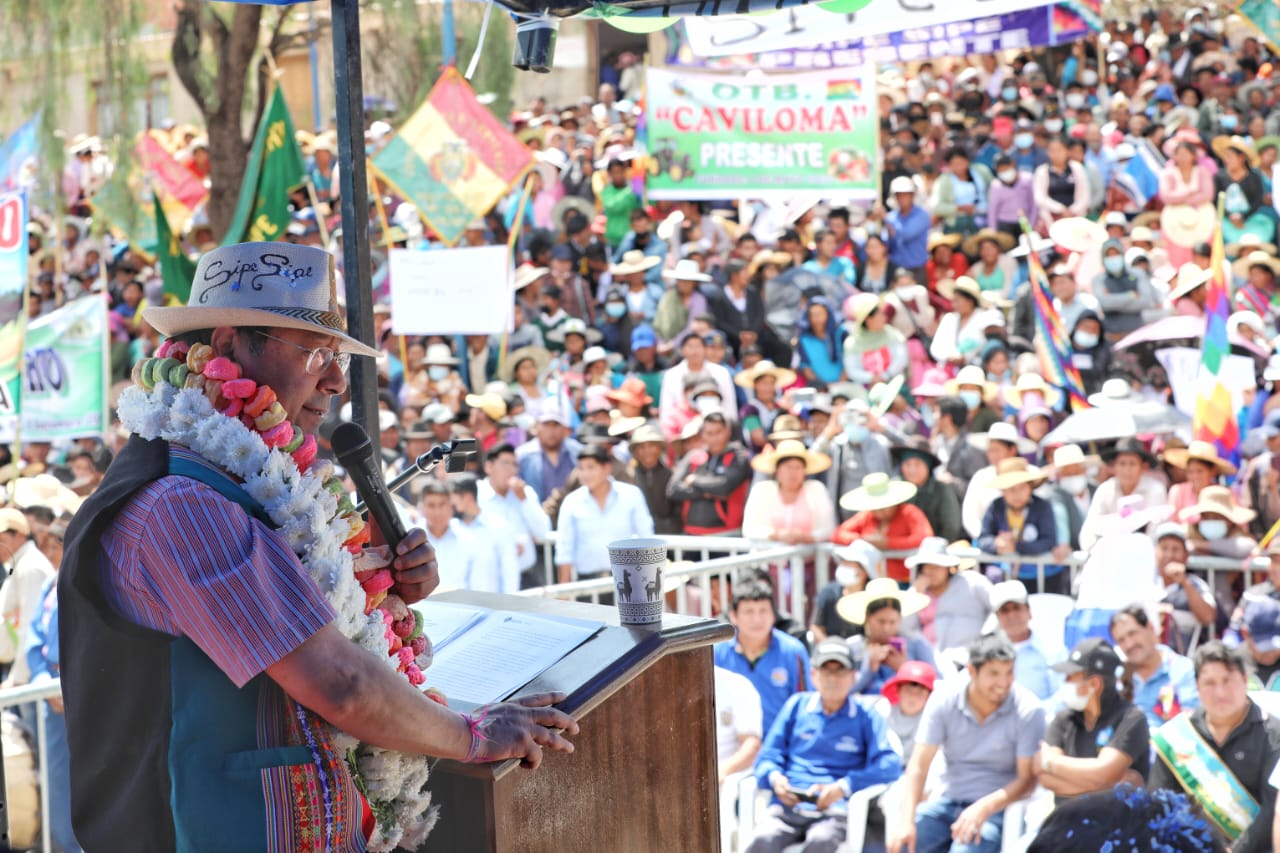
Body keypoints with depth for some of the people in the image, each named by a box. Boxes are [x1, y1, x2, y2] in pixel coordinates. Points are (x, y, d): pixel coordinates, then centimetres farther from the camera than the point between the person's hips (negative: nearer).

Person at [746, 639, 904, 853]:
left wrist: (843, 787, -14)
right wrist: (774, 777, -7)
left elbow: (890, 765, -2)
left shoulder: (866, 717, 13)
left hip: (835, 811, -2)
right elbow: (767, 756, 18)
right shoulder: (797, 705, 20)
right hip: (788, 806, 2)